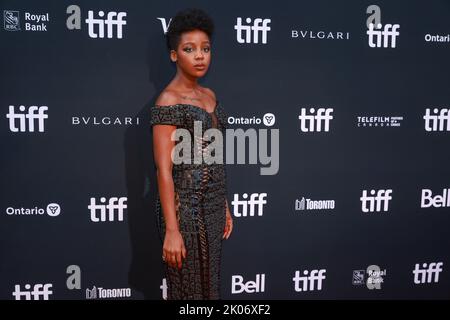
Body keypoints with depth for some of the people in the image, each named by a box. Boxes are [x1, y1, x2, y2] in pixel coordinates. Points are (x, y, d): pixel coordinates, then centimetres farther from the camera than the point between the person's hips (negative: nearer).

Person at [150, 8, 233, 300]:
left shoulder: (209, 96, 10)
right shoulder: (168, 101, -14)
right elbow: (164, 170, -17)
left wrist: (224, 206, 15)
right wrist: (171, 230, -19)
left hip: (213, 204, 8)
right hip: (186, 206, -7)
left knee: (210, 282, 19)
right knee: (189, 286, 8)